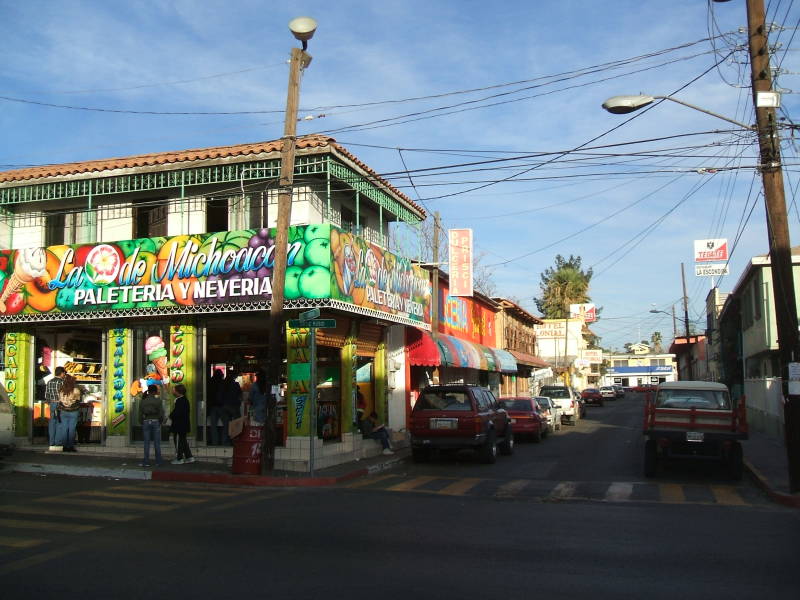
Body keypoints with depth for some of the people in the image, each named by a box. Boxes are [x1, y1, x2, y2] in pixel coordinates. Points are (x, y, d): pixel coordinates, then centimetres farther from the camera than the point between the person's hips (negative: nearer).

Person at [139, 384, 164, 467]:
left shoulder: (142, 401, 2)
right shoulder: (158, 400, -5)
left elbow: (140, 414, 3)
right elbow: (161, 413, -7)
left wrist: (142, 423, 14)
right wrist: (160, 421, 9)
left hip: (146, 422, 2)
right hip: (155, 422, -2)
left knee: (146, 443, 6)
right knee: (157, 443, 6)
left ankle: (146, 461, 5)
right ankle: (158, 461, 9)